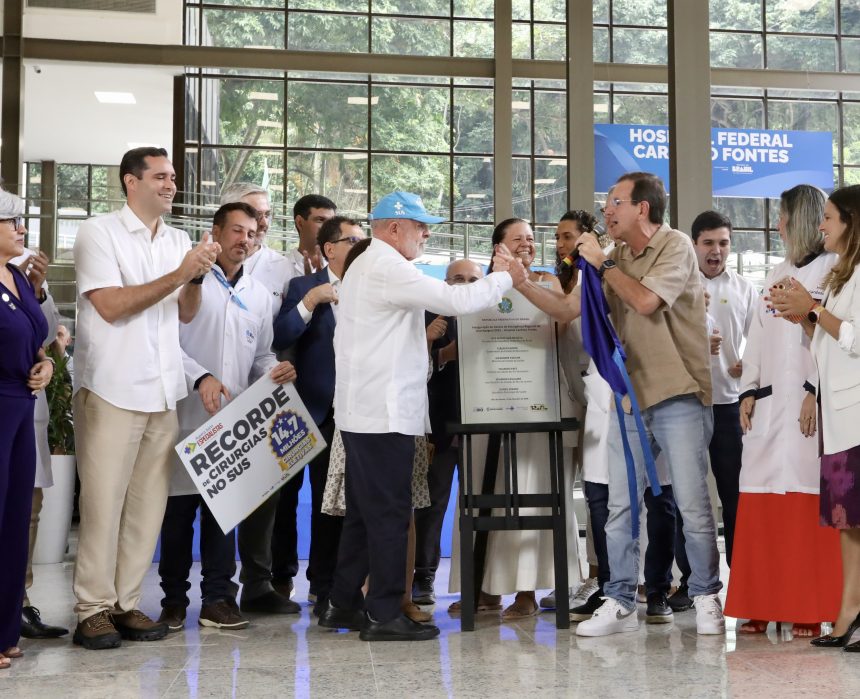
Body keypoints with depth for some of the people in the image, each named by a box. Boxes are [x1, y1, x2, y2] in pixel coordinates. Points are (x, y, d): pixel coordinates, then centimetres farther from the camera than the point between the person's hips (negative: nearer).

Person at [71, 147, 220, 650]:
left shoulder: (179, 240, 13)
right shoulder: (99, 232, -3)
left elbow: (186, 314, 13)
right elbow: (110, 306, -12)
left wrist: (198, 277, -7)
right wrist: (178, 274, -14)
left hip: (163, 391, 5)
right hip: (112, 390, -5)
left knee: (148, 503, 5)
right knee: (103, 501, -3)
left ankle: (126, 603, 13)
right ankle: (94, 608, 4)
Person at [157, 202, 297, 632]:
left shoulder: (259, 295, 16)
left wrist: (274, 370, -4)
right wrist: (200, 378, -21)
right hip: (187, 415, -4)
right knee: (179, 508, 2)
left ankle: (218, 599, 11)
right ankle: (174, 600, 12)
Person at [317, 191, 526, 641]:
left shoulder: (364, 266, 20)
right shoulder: (387, 268, -14)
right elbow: (456, 301, -21)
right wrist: (507, 278, -7)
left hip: (362, 412, 11)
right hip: (385, 412, -11)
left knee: (362, 512, 15)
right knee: (390, 513, -6)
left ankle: (343, 605, 21)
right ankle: (384, 614, -1)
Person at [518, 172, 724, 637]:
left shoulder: (675, 247, -5)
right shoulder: (616, 263, 15)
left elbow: (646, 301, -19)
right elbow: (568, 309, 12)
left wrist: (602, 263, -8)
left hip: (677, 395, -6)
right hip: (630, 398, 6)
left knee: (692, 503, -1)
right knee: (620, 506, 5)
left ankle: (706, 599, 13)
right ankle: (619, 603, 12)